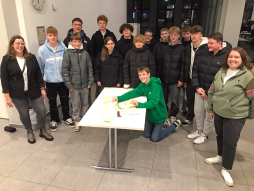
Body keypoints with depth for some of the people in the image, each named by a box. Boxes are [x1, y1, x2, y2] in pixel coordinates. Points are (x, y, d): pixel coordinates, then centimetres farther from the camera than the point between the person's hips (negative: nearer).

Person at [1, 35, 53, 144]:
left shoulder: (31, 57, 2)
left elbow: (38, 74, 5)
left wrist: (42, 88, 2)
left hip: (33, 91, 2)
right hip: (17, 94, -1)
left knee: (41, 110, 2)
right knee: (24, 114, 9)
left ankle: (42, 131, 25)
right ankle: (29, 132, 34)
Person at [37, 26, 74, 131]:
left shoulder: (63, 48, -8)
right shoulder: (42, 49, -7)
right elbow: (40, 66, 2)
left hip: (63, 79, 0)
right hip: (50, 81, 0)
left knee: (65, 100, 13)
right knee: (52, 102, 13)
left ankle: (66, 117, 34)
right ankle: (54, 120, 31)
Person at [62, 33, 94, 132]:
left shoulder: (85, 53, 2)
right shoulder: (67, 54, -6)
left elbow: (90, 68, 6)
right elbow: (65, 70, -7)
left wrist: (90, 81, 0)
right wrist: (68, 84, -10)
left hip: (85, 84, 3)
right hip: (74, 85, -3)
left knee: (85, 103, 16)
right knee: (75, 105, 8)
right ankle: (77, 121, 25)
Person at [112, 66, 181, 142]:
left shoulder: (155, 85, -28)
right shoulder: (142, 85, -5)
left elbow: (154, 102, -37)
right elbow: (133, 93, -10)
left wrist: (139, 104, -50)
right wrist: (119, 98, -25)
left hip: (158, 115, -7)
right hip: (150, 114, 7)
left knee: (154, 138, 5)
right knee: (147, 135, 15)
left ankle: (174, 125, 21)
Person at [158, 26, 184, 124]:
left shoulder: (182, 49, -1)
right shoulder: (165, 48, 9)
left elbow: (183, 65, -3)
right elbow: (160, 63, 10)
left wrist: (181, 79, -8)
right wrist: (158, 76, 5)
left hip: (175, 80, -3)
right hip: (164, 78, 3)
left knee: (175, 100, 2)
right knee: (163, 99, 10)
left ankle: (172, 116, 21)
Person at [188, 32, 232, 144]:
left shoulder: (226, 57, -14)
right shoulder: (204, 52, 2)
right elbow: (195, 69, 5)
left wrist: (209, 93, -14)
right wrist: (196, 87, -4)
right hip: (199, 90, 5)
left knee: (209, 115, 10)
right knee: (198, 112, 17)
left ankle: (205, 135, 32)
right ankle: (199, 130, 40)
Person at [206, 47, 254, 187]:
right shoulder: (221, 72, 2)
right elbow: (212, 91, 9)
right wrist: (210, 108, 12)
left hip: (235, 117, -5)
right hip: (218, 113, 5)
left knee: (230, 142, 2)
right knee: (220, 137, 21)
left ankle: (226, 169, 21)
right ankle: (220, 156, 46)